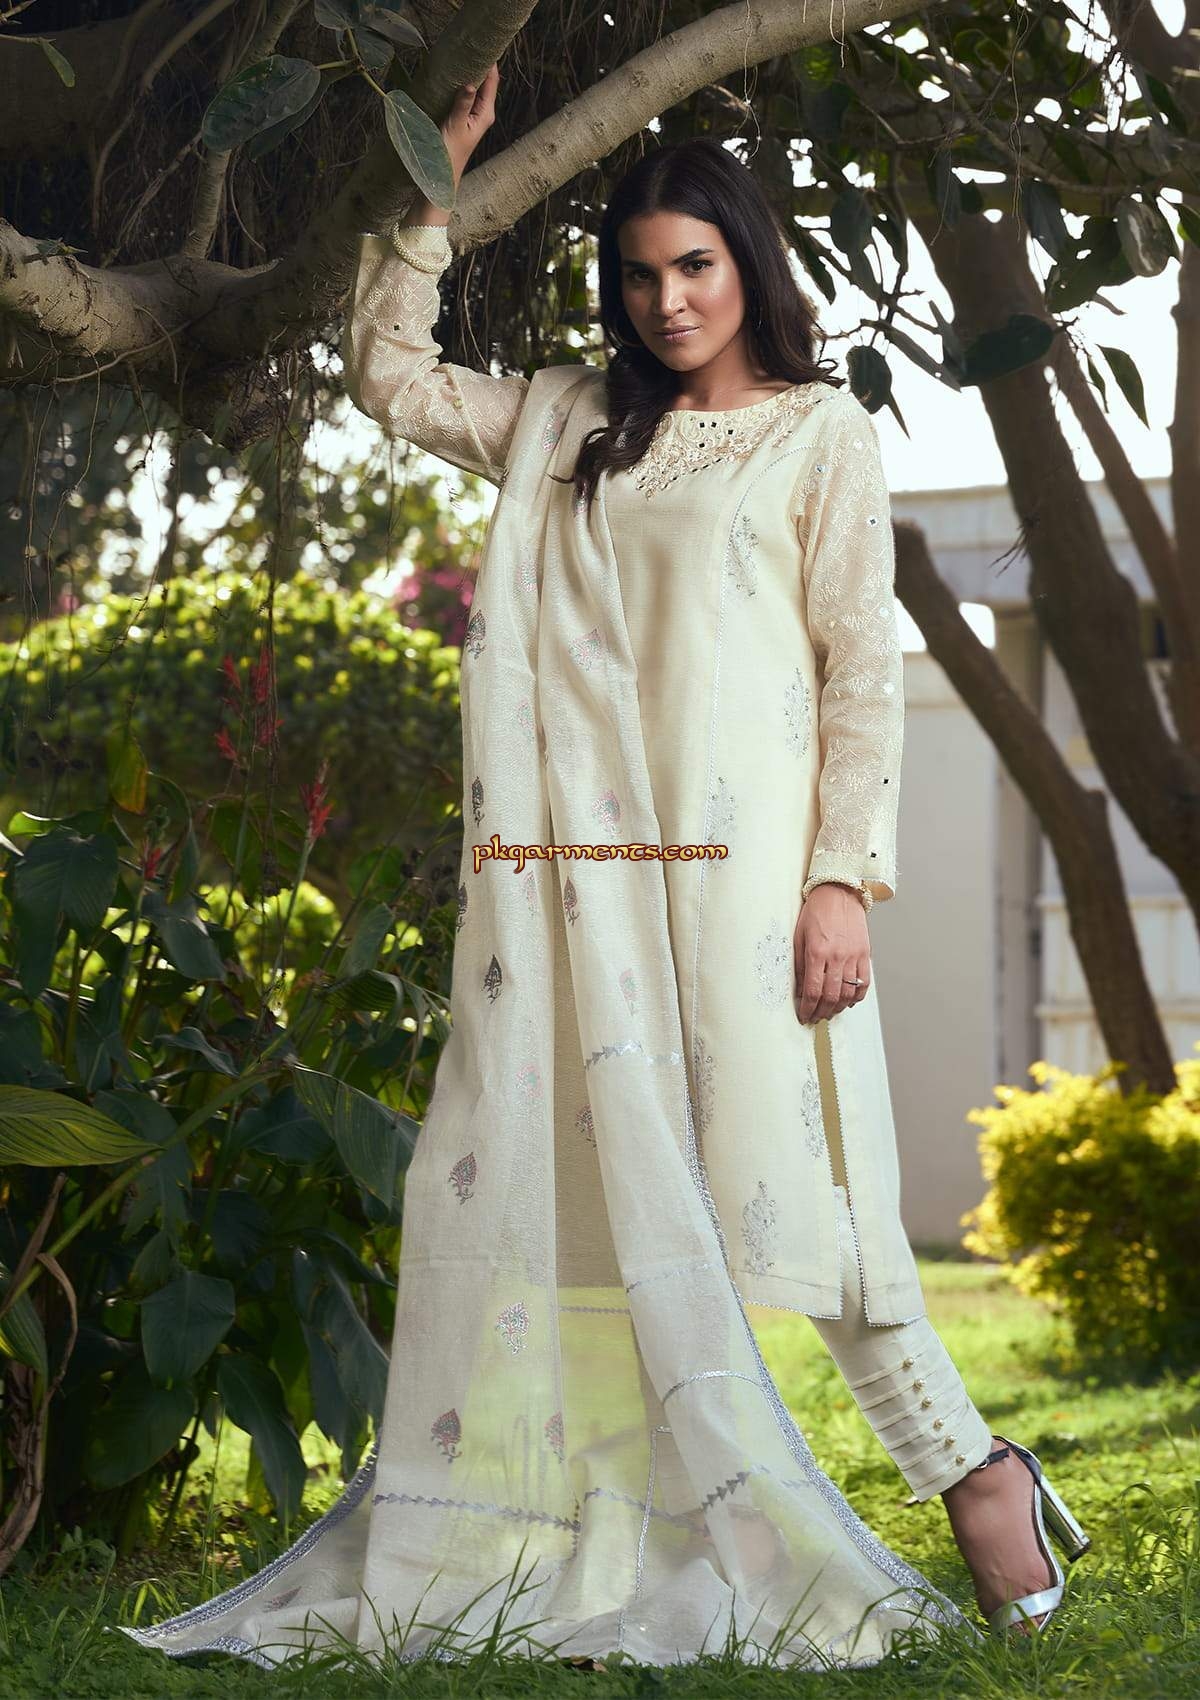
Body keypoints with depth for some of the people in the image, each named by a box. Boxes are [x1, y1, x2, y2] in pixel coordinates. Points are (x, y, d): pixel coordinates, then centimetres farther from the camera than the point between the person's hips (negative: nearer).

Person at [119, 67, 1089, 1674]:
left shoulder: (821, 431, 6)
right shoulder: (570, 422, 18)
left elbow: (866, 668, -1)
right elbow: (388, 370, 24)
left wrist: (845, 882, -9)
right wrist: (436, 181, 16)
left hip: (740, 870, -4)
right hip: (578, 876, 4)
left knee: (777, 1177, -9)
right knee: (552, 1178, 1)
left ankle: (974, 1470, 5)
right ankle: (476, 1545, 5)